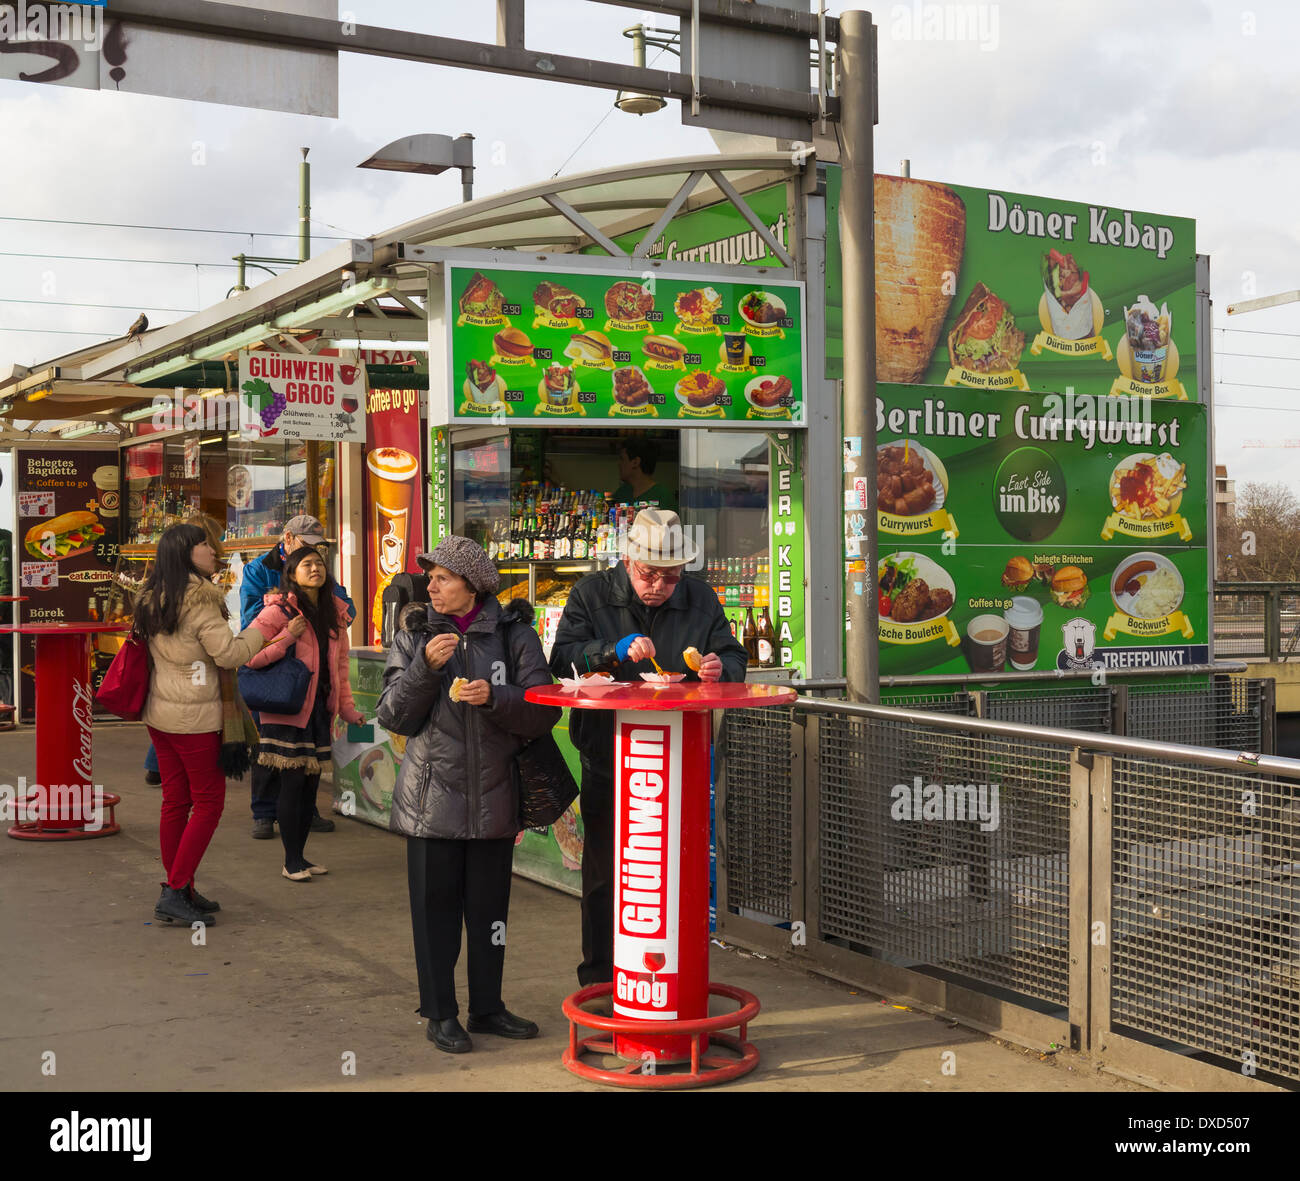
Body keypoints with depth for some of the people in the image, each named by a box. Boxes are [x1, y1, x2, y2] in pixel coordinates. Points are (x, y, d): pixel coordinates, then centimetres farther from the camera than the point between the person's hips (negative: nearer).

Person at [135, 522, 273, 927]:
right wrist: (260, 631, -4)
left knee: (175, 802, 12)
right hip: (195, 718, -8)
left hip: (159, 712, 8)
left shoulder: (150, 599, 10)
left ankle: (178, 892, 18)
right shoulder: (199, 598, -15)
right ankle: (176, 893, -1)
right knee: (208, 803, 1)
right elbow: (228, 653, -17)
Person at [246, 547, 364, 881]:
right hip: (286, 710, -6)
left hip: (319, 709, 6)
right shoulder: (279, 611, -9)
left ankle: (300, 856, 21)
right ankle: (291, 862, 7)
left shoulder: (334, 613, 10)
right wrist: (287, 637, -21)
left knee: (311, 783, 10)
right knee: (292, 782, -4)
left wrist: (347, 707, 12)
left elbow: (339, 664, 16)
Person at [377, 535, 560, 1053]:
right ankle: (440, 1014, 16)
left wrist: (495, 697, -21)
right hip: (432, 800, 0)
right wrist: (425, 667, -16)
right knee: (435, 908, 4)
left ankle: (487, 1007, 25)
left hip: (493, 797, 0)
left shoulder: (513, 634, 0)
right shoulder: (414, 635, 4)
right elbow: (394, 717, -2)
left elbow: (543, 713, -5)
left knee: (489, 907, 10)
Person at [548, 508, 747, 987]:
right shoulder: (591, 594, -1)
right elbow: (562, 658, -10)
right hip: (607, 762, -1)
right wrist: (615, 651, -25)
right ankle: (599, 977, 21)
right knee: (604, 871, 8)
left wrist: (719, 668, -15)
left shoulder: (701, 599, 4)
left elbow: (734, 659, 9)